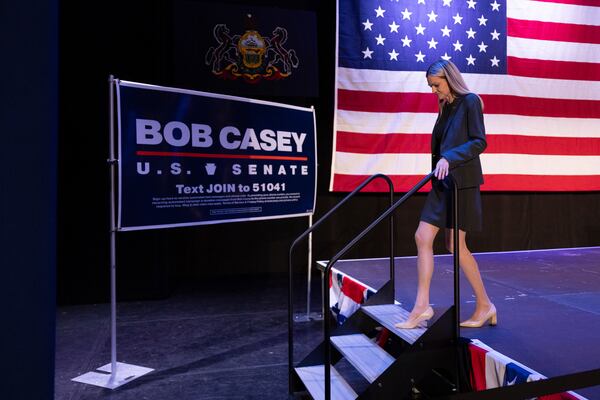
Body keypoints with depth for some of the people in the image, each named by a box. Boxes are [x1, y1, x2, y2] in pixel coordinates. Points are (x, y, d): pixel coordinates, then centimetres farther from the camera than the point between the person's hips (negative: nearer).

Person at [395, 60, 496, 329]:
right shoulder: (445, 107, 17)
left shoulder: (470, 101, -5)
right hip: (442, 182, 8)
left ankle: (484, 305, 16)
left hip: (462, 181, -8)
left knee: (455, 245, -2)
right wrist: (437, 169, 13)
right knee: (422, 237, 0)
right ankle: (422, 306, 4)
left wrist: (449, 158, -22)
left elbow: (479, 142, -12)